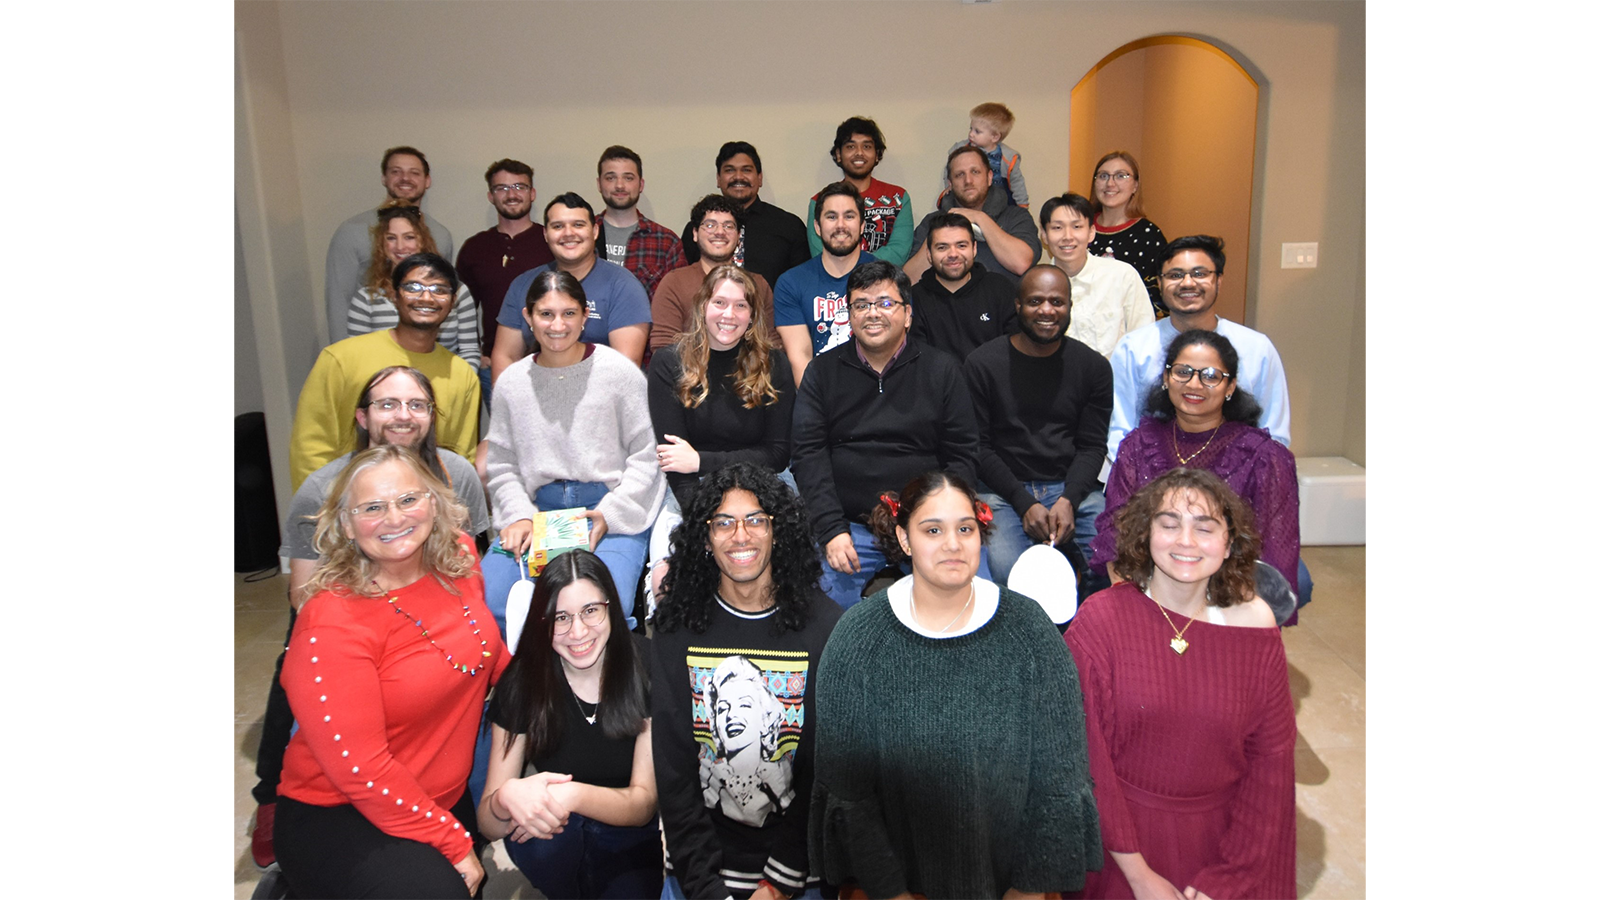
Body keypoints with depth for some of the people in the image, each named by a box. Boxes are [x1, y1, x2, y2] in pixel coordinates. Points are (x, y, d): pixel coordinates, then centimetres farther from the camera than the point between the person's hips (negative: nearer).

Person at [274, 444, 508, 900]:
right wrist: (455, 845, -17)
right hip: (336, 815, -7)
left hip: (449, 799, 7)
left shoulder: (458, 559, -4)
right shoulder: (332, 623, -22)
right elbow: (358, 770, -22)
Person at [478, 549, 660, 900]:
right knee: (536, 818, -28)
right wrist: (506, 798, -34)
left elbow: (644, 803, -13)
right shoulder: (522, 683, -10)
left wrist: (573, 795, -32)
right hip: (558, 848, 3)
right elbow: (487, 825, -10)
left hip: (632, 848, -2)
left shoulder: (648, 668, -15)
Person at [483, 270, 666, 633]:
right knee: (486, 601, -20)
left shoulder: (619, 371, 0)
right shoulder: (510, 382, 10)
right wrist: (519, 515, -6)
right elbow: (501, 465, 12)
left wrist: (610, 513, -12)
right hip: (539, 508, 3)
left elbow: (646, 457, -2)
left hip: (613, 510, -3)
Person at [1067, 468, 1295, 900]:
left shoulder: (1254, 625, -10)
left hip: (1222, 831, 2)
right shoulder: (1099, 620, -18)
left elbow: (1272, 758, -5)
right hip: (1124, 835, -2)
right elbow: (1086, 754, -14)